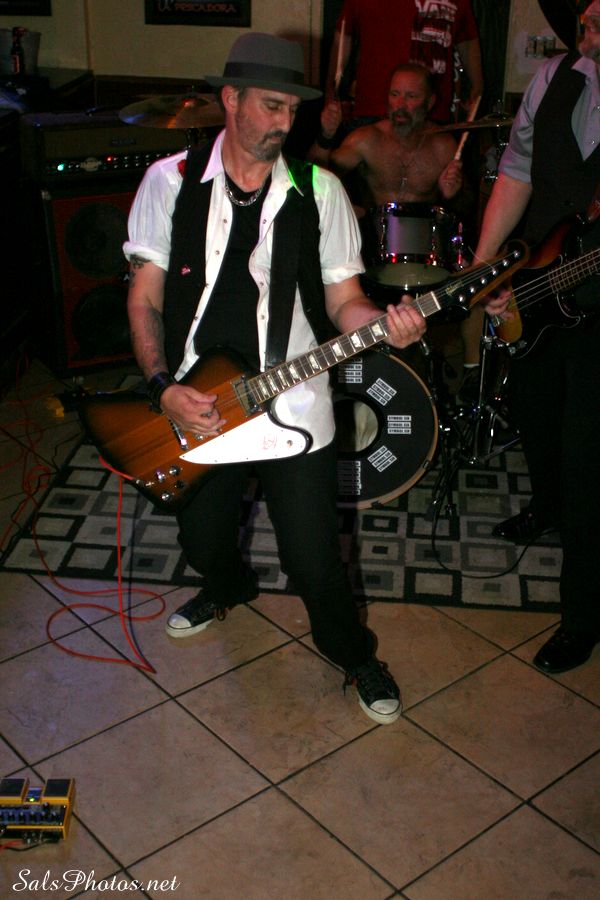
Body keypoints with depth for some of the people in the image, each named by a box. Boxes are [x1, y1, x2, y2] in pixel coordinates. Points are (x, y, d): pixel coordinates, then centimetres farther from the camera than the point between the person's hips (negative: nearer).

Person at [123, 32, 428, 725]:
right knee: (202, 542, 19)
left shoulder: (319, 191, -1)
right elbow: (145, 297, -1)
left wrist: (385, 325, -22)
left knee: (315, 560, 0)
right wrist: (163, 387, -14)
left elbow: (343, 300, 0)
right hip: (194, 409, 2)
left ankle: (352, 654, 31)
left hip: (295, 408, -1)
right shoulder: (170, 182, -1)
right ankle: (229, 587, 57)